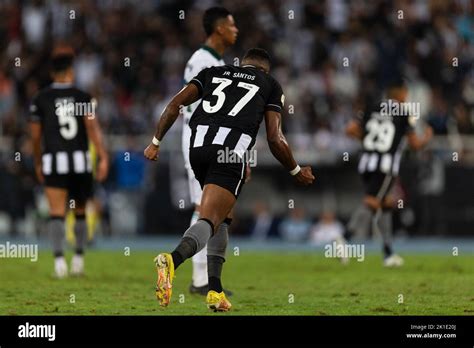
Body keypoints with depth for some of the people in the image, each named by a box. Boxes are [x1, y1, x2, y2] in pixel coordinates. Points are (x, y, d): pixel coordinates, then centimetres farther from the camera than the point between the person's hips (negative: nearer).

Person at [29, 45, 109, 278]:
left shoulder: (40, 99, 5)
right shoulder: (83, 97, 2)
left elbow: (35, 136, 9)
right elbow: (93, 129, -7)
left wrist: (38, 164, 21)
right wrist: (103, 158, -10)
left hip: (53, 161, -1)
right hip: (80, 159, 1)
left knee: (57, 212, -5)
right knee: (80, 212, 16)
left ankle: (59, 257, -20)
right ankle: (79, 256, 15)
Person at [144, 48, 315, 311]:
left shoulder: (213, 72, 28)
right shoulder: (270, 84, 21)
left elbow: (176, 104, 14)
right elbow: (275, 139, 12)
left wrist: (155, 143, 19)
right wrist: (297, 172, 26)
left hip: (197, 145, 4)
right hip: (232, 150, -4)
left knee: (221, 217, 23)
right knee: (210, 221, -11)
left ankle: (215, 291, 14)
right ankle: (173, 259, -41)